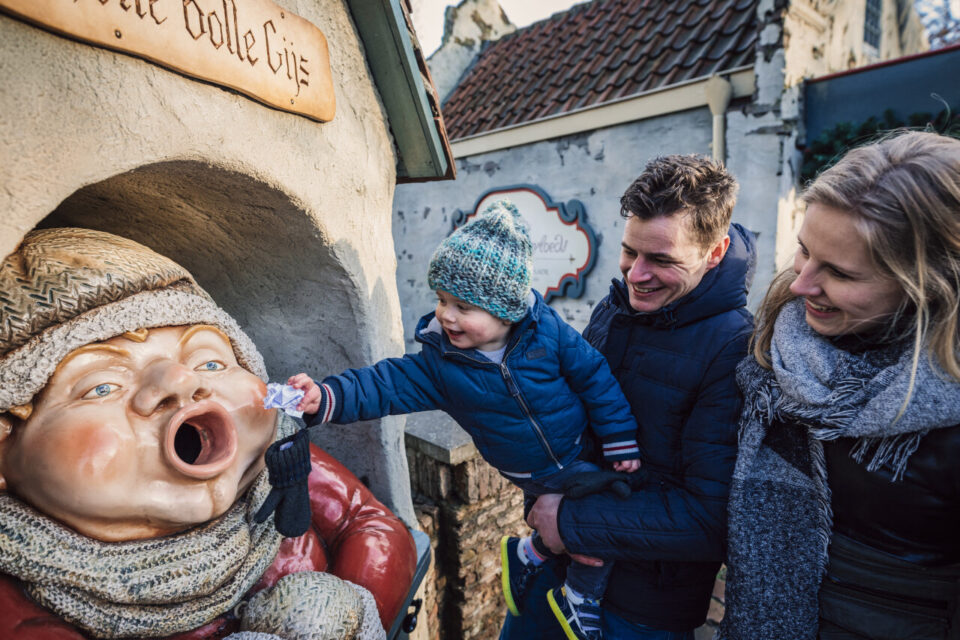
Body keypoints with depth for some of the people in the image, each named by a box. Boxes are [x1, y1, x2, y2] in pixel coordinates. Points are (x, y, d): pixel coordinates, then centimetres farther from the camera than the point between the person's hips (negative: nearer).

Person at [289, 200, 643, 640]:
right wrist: (325, 398, -35)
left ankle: (527, 554, 24)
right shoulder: (439, 362, -16)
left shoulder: (549, 333, -20)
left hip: (581, 450, 1)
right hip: (534, 475, -1)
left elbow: (595, 378, -12)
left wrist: (620, 442, -9)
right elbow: (387, 385, -20)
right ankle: (580, 596, 24)